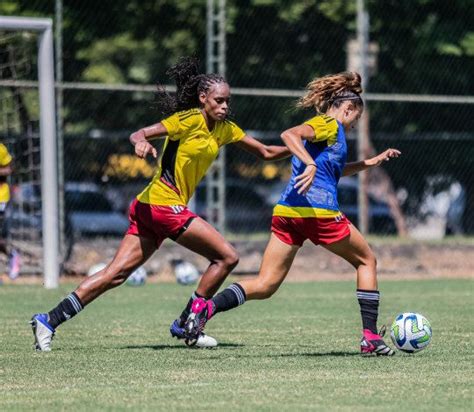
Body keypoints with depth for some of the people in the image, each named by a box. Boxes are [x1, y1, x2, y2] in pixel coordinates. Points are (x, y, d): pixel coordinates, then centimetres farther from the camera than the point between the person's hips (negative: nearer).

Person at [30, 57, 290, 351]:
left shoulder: (225, 128, 14)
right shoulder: (190, 119, -10)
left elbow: (266, 152, 19)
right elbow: (139, 134, -18)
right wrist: (142, 142, -41)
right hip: (163, 203, -8)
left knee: (116, 274, 2)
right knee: (227, 257, -5)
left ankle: (49, 321, -2)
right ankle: (186, 324, 3)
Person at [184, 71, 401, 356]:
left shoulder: (325, 127, 28)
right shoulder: (330, 125, 0)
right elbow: (290, 135, -18)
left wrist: (369, 163, 44)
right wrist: (311, 164, -30)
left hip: (286, 212, 8)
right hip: (319, 211, -8)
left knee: (265, 285, 0)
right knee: (367, 260, 15)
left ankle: (208, 306, -26)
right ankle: (371, 337, 10)